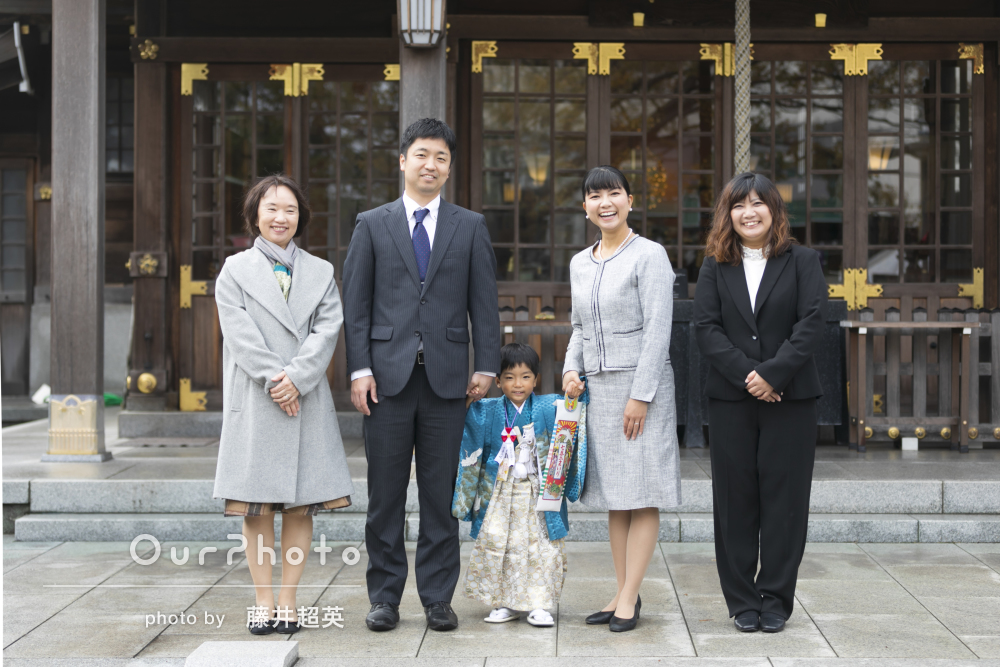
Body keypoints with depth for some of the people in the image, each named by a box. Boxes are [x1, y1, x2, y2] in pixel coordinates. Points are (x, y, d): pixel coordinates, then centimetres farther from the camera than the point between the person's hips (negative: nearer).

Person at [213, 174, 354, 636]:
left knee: (300, 505, 1)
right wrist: (274, 380, -14)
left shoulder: (320, 272, 13)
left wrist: (296, 378, -13)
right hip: (254, 402, -1)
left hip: (306, 401, 2)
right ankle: (263, 602, 7)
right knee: (255, 506, -1)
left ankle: (288, 601, 8)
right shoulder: (235, 270, 8)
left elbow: (328, 330, 1)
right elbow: (241, 335, -3)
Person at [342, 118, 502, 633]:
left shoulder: (471, 227, 10)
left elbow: (484, 301, 7)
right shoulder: (372, 225, 8)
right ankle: (385, 597, 15)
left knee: (441, 494, 5)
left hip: (446, 374, 0)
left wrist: (486, 367, -1)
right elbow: (355, 303, 4)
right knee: (385, 494, 4)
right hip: (388, 374, 0)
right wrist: (359, 369, -4)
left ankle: (438, 599, 14)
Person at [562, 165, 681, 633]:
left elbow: (657, 330, -12)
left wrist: (640, 395, -16)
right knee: (614, 496, 9)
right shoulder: (580, 263, 14)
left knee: (642, 495, -3)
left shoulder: (649, 255, -6)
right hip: (597, 387, 7)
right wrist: (571, 368, 3)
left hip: (642, 384, -6)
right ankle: (623, 593, 15)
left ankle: (630, 597, 1)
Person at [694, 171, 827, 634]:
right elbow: (706, 328, -1)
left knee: (783, 496, 1)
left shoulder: (802, 262, 6)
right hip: (730, 399, 1)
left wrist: (774, 373, -15)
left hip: (790, 399, -1)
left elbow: (811, 325, -4)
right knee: (735, 498, 3)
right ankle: (742, 601, 12)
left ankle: (776, 599, 11)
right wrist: (746, 374, -14)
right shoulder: (715, 267, 9)